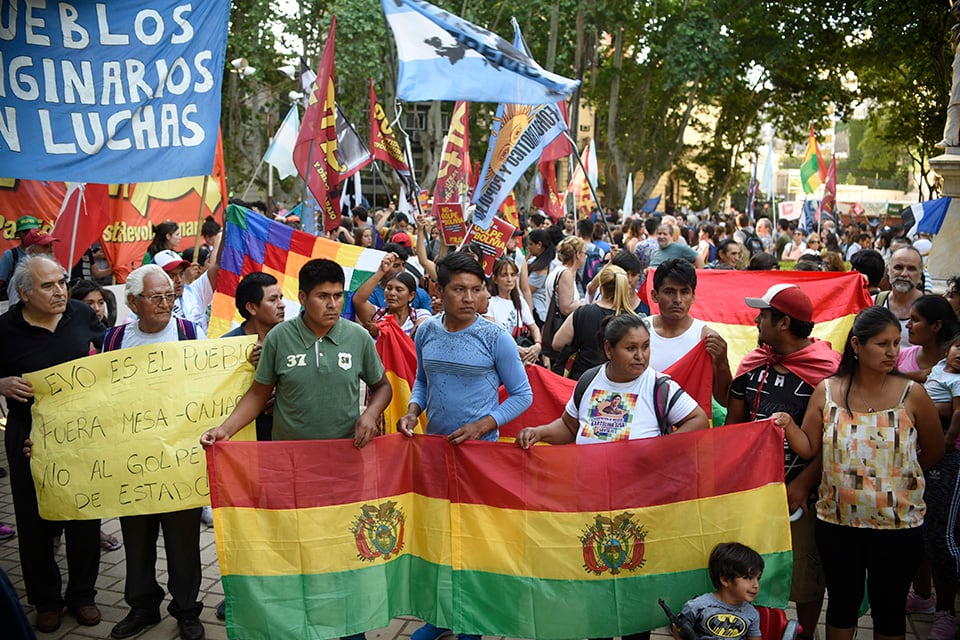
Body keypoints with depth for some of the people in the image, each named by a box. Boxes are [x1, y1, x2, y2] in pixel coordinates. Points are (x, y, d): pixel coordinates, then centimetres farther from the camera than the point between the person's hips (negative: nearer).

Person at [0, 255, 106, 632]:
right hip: (30, 439, -1)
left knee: (85, 515, 11)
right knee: (36, 520, 10)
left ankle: (82, 594, 29)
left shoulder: (82, 314, -3)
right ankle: (46, 599, 28)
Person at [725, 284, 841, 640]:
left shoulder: (827, 369, -11)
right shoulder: (754, 364, 5)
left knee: (805, 574, 9)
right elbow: (733, 422, 11)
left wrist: (803, 484, -17)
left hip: (800, 491, -5)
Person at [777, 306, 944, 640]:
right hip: (837, 521, 1)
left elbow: (933, 451, 5)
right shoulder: (826, 391, -4)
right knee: (842, 603, 16)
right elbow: (809, 448, -2)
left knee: (888, 607, 14)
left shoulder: (912, 394, -8)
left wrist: (895, 474, 7)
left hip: (897, 524, -1)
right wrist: (788, 425, -19)